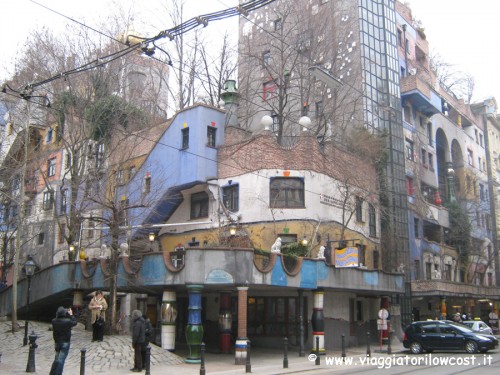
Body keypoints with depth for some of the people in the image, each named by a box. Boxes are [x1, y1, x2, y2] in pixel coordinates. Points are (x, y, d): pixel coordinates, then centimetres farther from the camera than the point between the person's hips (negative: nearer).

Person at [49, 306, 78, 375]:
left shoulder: (54, 321, -8)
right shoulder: (67, 321, -20)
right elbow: (75, 322, -4)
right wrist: (71, 315, 5)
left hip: (57, 342, 5)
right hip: (65, 343, -5)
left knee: (57, 358, 20)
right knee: (61, 359, 0)